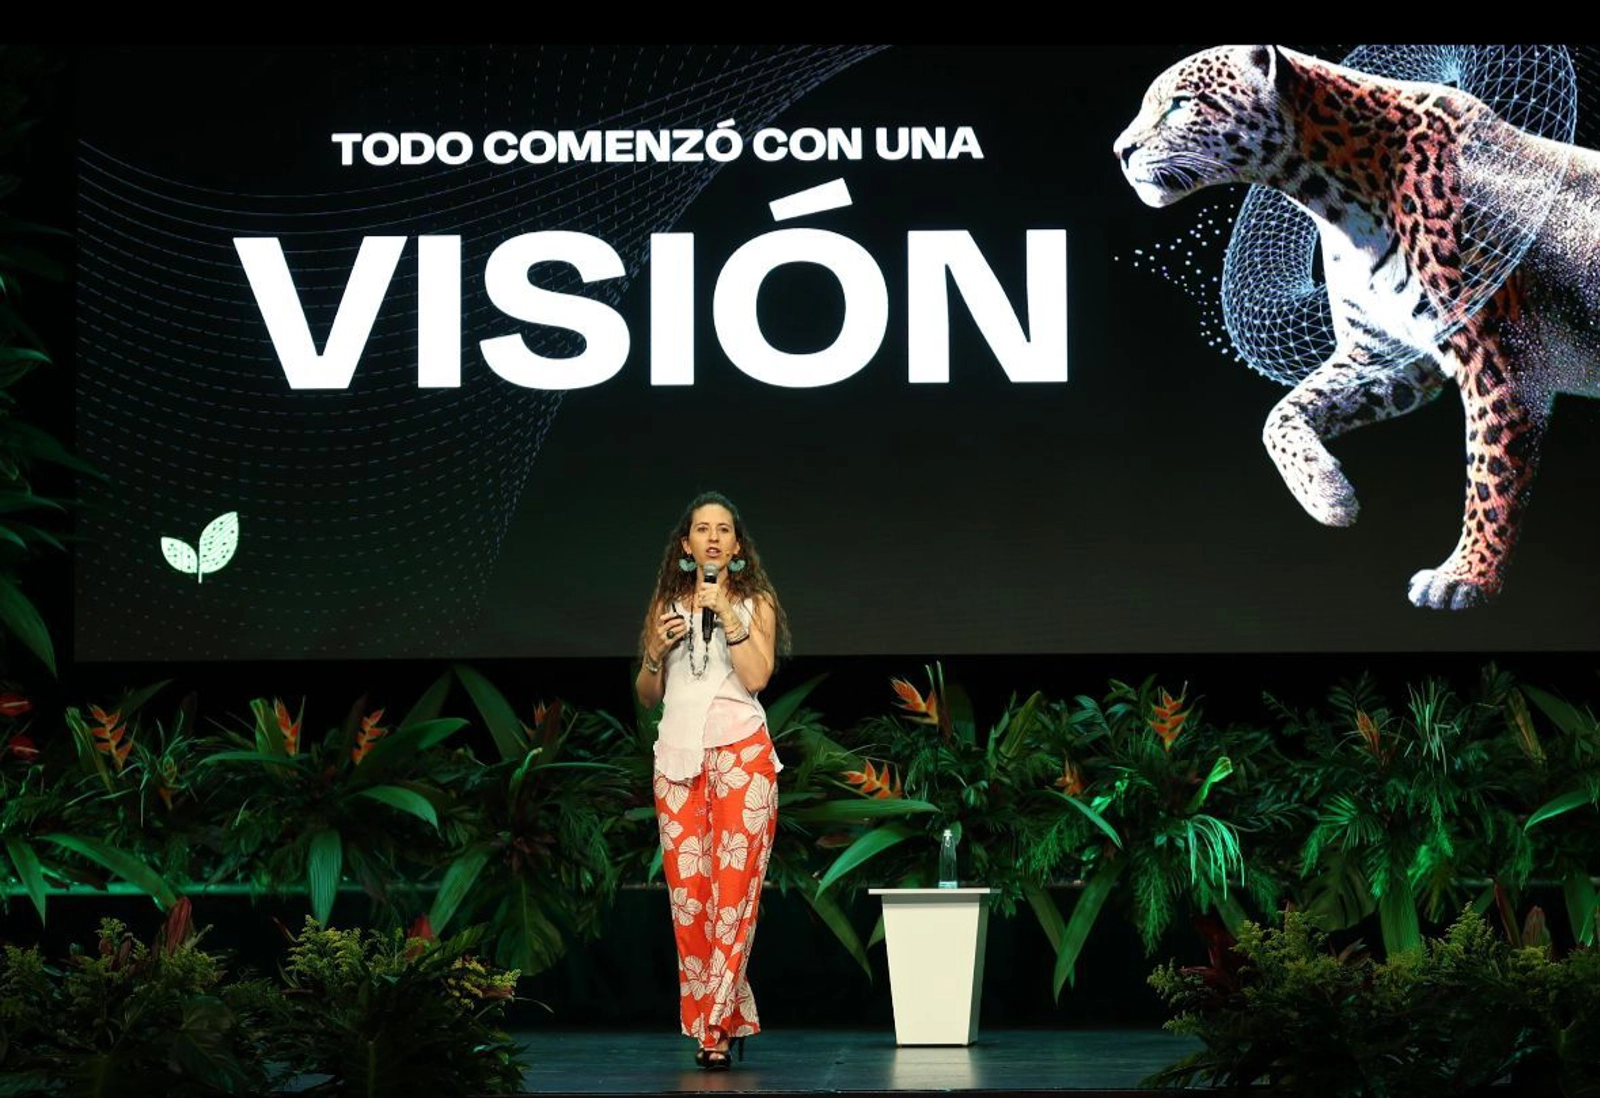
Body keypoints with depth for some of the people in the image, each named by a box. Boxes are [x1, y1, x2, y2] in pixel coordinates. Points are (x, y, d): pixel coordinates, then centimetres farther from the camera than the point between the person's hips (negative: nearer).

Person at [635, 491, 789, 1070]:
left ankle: (715, 1023, -12)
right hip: (678, 754, 3)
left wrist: (726, 614, -10)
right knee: (687, 888, -4)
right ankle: (726, 1019, 4)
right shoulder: (667, 605, 14)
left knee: (734, 884, -11)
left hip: (740, 752, -3)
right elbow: (647, 695, 17)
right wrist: (656, 651, -1)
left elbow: (757, 676, -7)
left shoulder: (754, 602, 9)